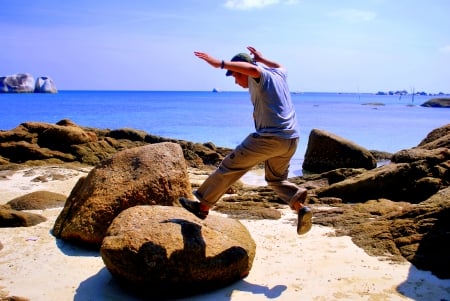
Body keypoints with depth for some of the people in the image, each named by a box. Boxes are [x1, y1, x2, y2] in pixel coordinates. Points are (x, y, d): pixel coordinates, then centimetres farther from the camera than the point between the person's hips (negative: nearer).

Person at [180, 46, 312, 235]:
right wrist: (262, 58, 52)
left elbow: (252, 68, -29)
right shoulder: (278, 74, 21)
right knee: (276, 179, 23)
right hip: (291, 139, 9)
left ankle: (203, 206, 10)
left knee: (230, 167, 2)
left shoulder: (260, 76, -4)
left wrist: (220, 63, -31)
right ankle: (300, 207, -1)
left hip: (270, 136, -8)